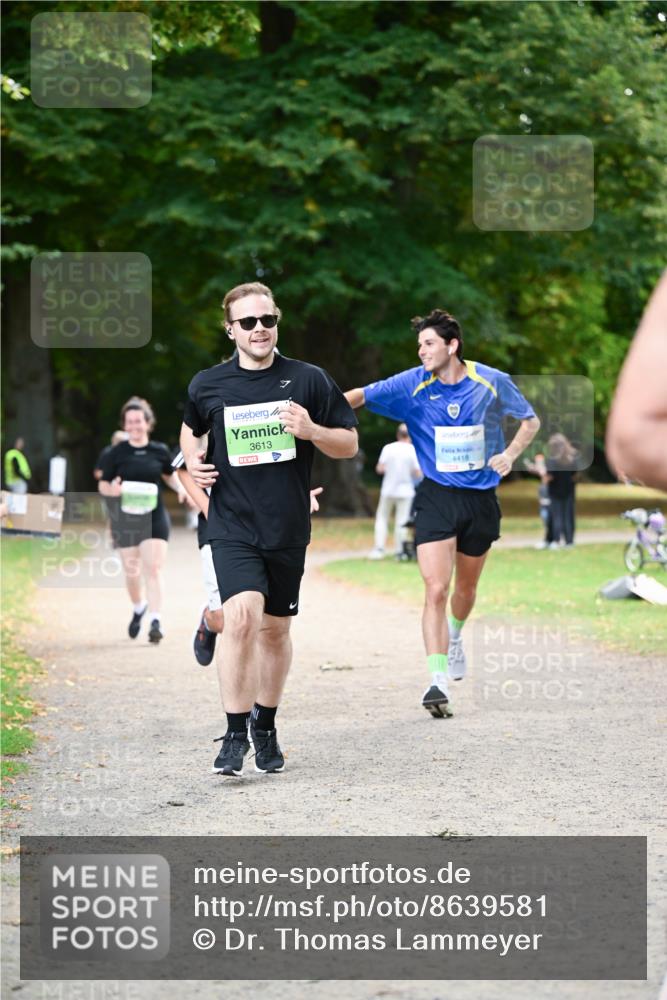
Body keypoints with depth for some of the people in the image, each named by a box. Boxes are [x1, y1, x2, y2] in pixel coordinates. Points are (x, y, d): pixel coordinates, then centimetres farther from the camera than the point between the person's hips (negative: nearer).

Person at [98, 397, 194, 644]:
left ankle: (156, 621, -14)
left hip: (154, 518, 0)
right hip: (125, 519, 0)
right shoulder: (116, 454, -1)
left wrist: (181, 488, 2)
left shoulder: (159, 451, 3)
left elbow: (169, 475, 21)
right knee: (131, 572, 8)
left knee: (153, 568, -12)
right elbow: (102, 485, 3)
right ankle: (138, 608, 37)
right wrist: (112, 490, -20)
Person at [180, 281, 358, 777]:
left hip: (287, 530, 1)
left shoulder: (309, 380, 0)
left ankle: (265, 725, 32)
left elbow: (349, 444, 5)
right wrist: (192, 459, 4)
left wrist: (311, 431, -15)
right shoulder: (208, 385, 3)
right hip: (232, 527, -1)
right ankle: (235, 735, -13)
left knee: (275, 630, 11)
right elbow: (190, 427, 25)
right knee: (242, 617, -21)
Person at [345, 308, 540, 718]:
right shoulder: (413, 385, -7)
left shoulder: (492, 382, -5)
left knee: (466, 590, 17)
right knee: (436, 589, -16)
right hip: (436, 497, -1)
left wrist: (509, 454, -8)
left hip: (481, 498, 2)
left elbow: (530, 421, 9)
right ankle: (439, 681, -17)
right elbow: (362, 396, -16)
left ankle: (454, 636, 50)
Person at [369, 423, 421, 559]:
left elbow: (379, 469, -5)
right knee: (401, 521, 5)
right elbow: (418, 474, -10)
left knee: (382, 518, 11)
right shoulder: (413, 450, -9)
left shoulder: (388, 448, -5)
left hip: (388, 490, 1)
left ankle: (379, 549, 3)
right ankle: (399, 551, 6)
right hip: (405, 491, -1)